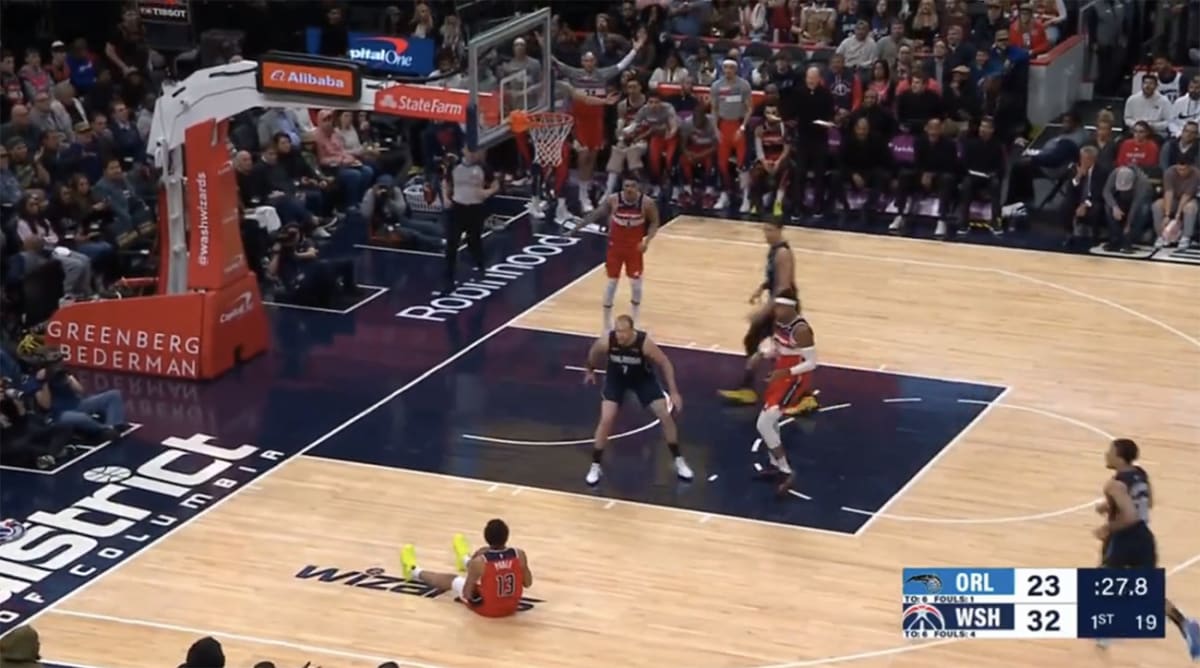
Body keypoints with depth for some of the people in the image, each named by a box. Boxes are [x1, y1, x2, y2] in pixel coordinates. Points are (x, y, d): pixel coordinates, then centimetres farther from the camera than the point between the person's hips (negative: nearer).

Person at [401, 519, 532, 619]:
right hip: (512, 606, 4)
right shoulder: (519, 555, -18)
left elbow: (467, 594, -16)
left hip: (486, 608, -4)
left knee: (452, 579, 24)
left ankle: (414, 571, 52)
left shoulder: (479, 561, -26)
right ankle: (466, 560, 68)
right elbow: (528, 583, -2)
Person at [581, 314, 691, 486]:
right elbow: (593, 354, -5)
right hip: (616, 378, 0)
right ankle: (595, 466, 3)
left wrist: (673, 392, -23)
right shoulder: (606, 342, -31)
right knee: (606, 420, -12)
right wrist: (590, 371, 13)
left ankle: (678, 460, 13)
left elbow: (665, 363, -21)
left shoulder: (644, 343, -35)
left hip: (643, 378, 0)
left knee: (665, 416, -5)